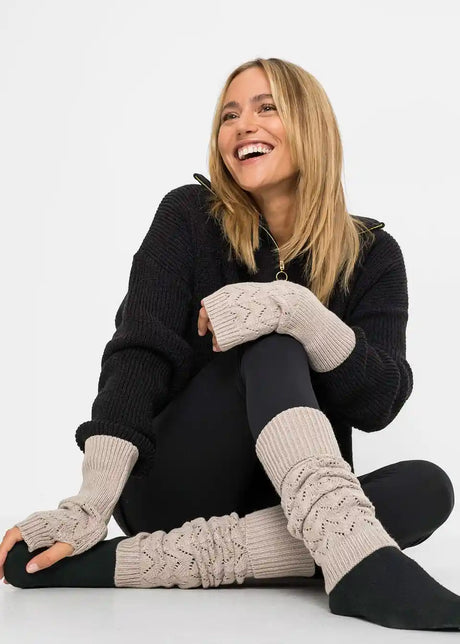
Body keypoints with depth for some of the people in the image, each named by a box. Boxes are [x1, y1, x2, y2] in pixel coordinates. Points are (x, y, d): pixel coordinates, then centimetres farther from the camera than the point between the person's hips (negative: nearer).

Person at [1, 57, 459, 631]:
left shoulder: (372, 255, 1)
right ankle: (358, 563, -47)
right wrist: (91, 502, -28)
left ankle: (142, 561, -36)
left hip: (287, 507, 3)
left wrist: (294, 308, -31)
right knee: (272, 345, -25)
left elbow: (379, 403, -13)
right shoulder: (189, 217, -2)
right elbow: (138, 358, -14)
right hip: (171, 489, -2)